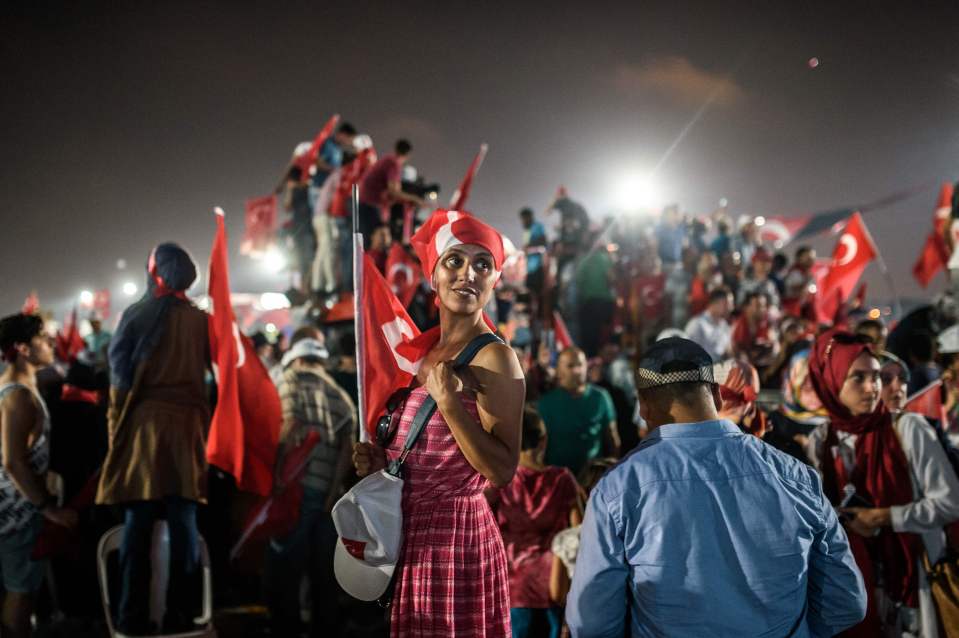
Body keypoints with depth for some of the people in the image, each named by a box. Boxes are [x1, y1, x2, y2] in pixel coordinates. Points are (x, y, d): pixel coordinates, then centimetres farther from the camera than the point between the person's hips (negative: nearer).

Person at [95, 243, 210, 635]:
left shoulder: (135, 315, 2)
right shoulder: (200, 320, 5)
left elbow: (118, 375, -2)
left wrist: (118, 422, 6)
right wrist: (207, 425, 6)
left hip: (142, 425, 0)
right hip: (186, 426, 1)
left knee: (138, 524, 3)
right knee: (183, 525, 3)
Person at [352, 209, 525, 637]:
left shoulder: (493, 357, -14)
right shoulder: (425, 350, 9)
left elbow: (501, 472, -21)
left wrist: (448, 401, -26)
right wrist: (380, 460, 3)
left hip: (456, 535, -7)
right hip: (412, 533, 8)